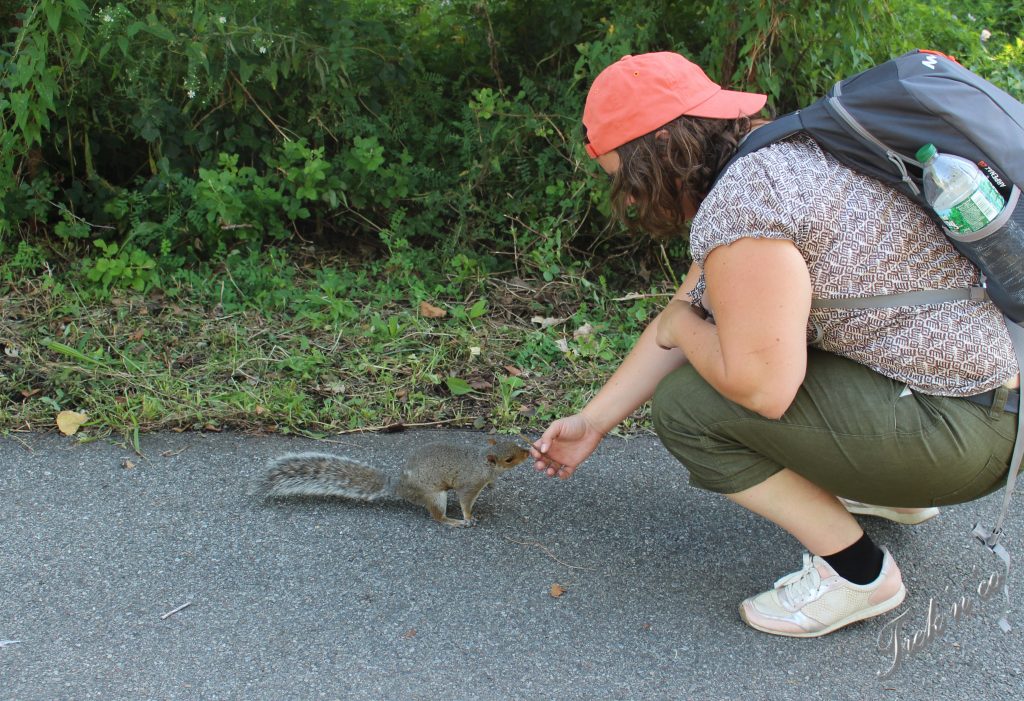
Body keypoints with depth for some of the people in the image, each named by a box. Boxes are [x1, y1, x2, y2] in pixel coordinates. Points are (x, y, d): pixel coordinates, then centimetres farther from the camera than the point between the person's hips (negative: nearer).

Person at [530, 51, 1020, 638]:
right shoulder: (759, 161, 9)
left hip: (964, 428, -10)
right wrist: (594, 423, 17)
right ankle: (900, 494, 26)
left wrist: (684, 328, -5)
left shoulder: (739, 200, -23)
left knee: (685, 404, -12)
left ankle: (859, 573, -1)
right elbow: (683, 319, 14)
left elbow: (764, 387, -25)